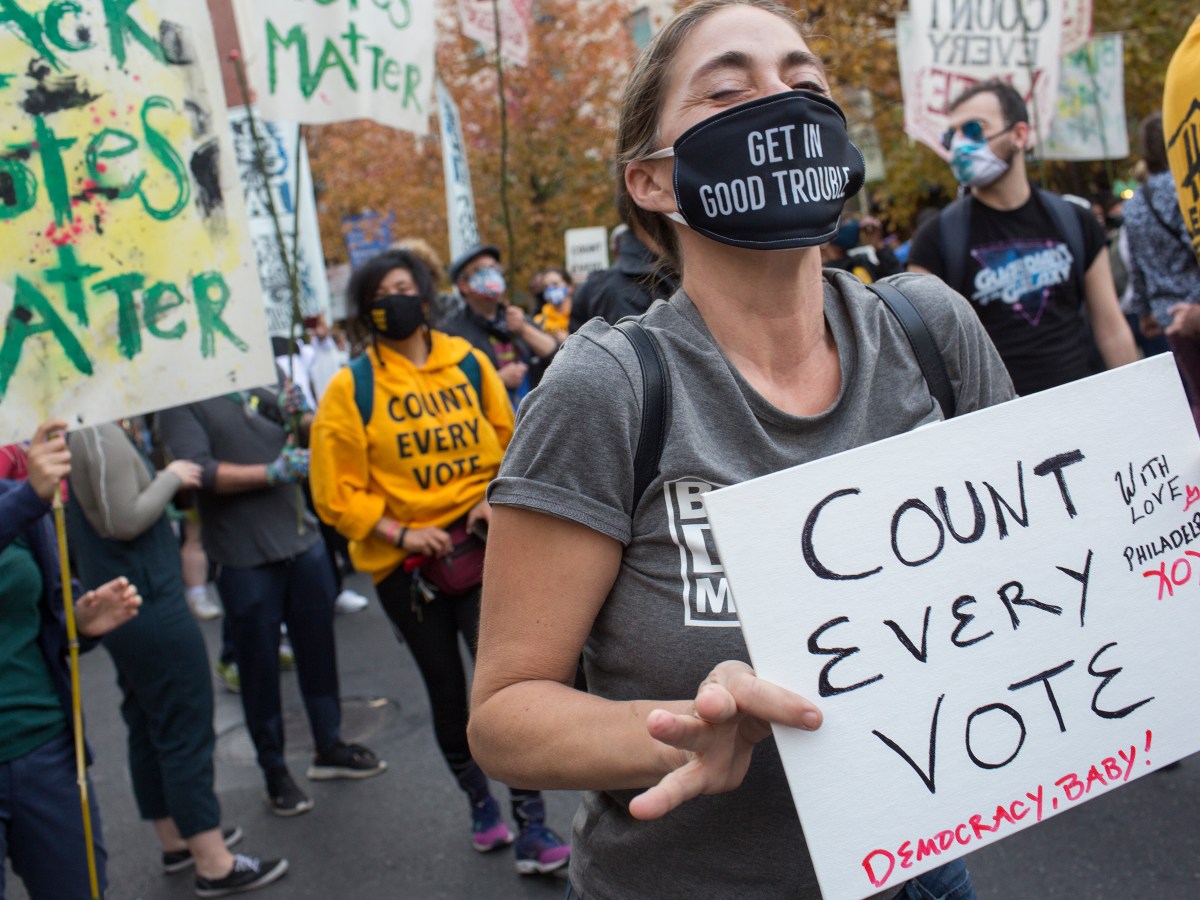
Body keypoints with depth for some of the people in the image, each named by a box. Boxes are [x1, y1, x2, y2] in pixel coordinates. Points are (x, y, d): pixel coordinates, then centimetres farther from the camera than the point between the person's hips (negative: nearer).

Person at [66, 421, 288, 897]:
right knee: (188, 732, -3)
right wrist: (172, 477, -10)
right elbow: (125, 521, -23)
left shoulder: (78, 433, 10)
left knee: (149, 729, 18)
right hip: (152, 607, -10)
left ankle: (176, 840, 30)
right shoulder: (100, 434, -19)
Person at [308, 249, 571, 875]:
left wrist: (496, 499, -6)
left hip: (478, 547, 0)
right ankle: (479, 802, 35)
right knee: (447, 693, 12)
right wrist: (400, 533, -15)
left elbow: (509, 442, 11)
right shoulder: (351, 388, -5)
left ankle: (531, 824, 2)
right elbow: (337, 492, -6)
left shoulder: (469, 364, 2)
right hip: (404, 561, 0)